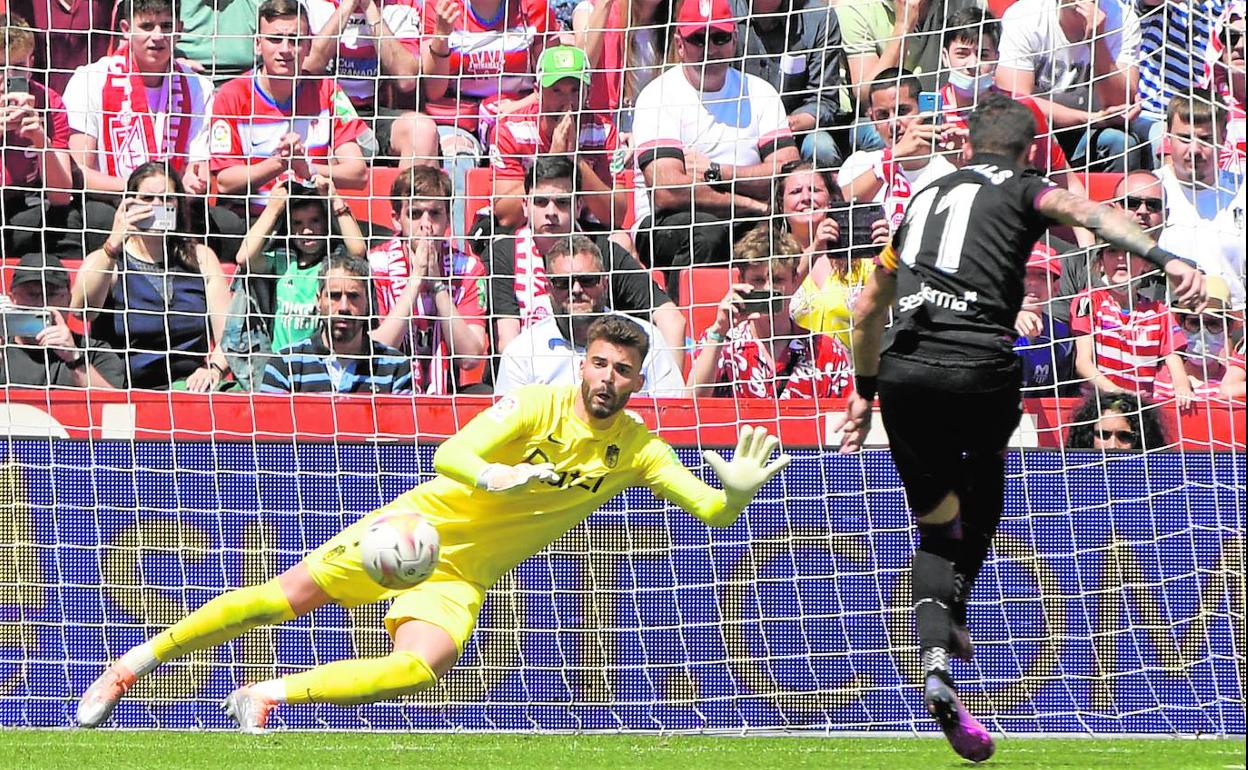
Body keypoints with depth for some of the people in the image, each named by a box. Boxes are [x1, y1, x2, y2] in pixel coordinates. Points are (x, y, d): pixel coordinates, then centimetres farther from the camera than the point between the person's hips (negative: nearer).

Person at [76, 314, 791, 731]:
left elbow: (712, 510, -8)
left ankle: (269, 696, -12)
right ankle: (133, 665, 8)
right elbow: (450, 455, -25)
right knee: (285, 596, -9)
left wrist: (737, 491, -32)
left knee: (424, 665, -27)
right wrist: (488, 475, -47)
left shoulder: (637, 450, -5)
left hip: (460, 575, 2)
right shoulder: (537, 406, -15)